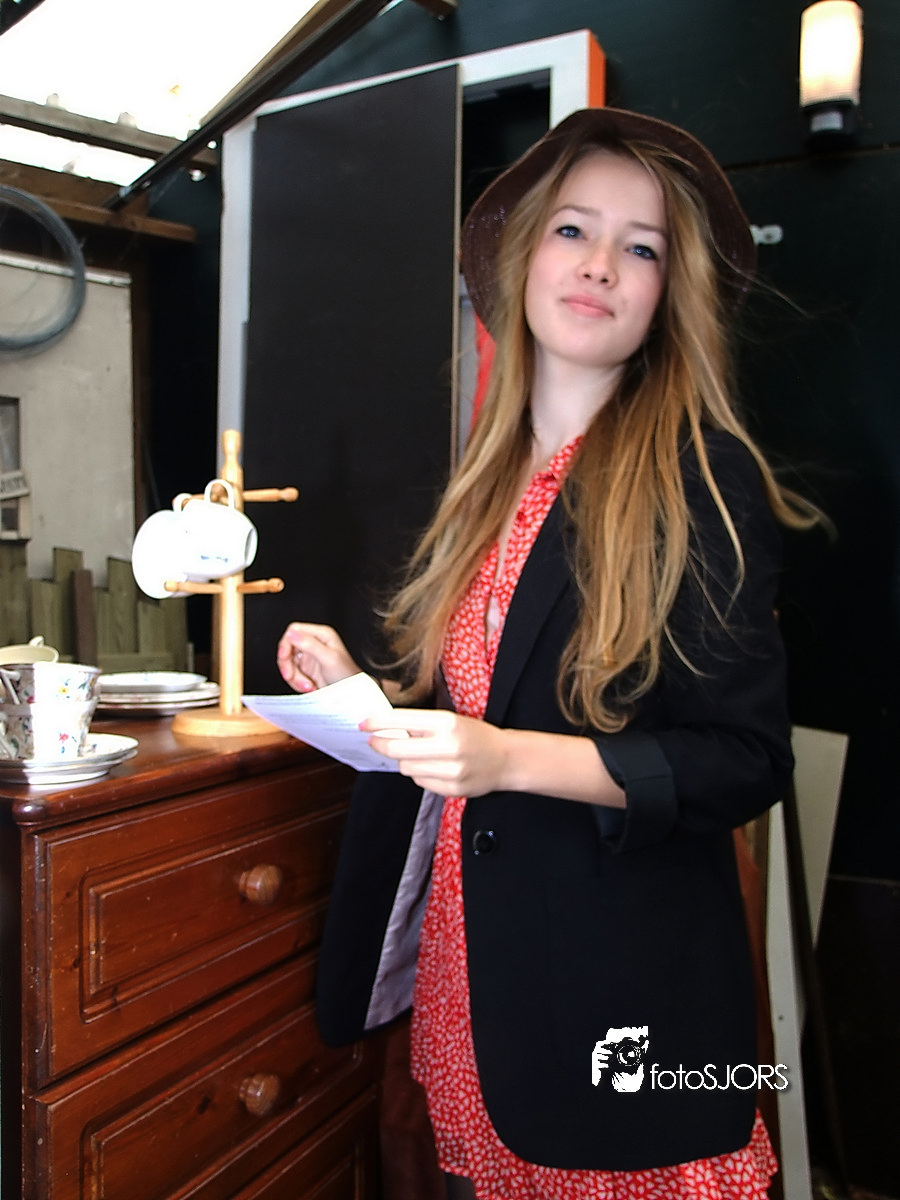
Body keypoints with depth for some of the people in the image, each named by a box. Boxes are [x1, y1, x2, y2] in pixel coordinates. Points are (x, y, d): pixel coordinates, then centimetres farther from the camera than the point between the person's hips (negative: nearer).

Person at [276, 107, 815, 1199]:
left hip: (621, 977, -5)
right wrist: (355, 687, -2)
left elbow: (745, 762, -14)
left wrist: (510, 758, -24)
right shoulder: (487, 479, 8)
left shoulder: (704, 480, -11)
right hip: (468, 948, 6)